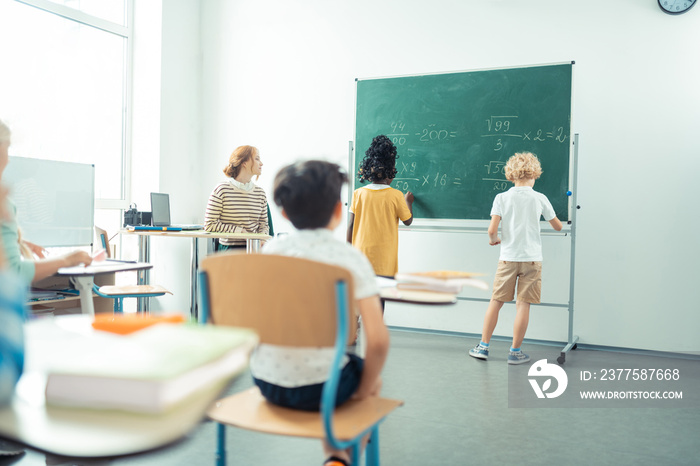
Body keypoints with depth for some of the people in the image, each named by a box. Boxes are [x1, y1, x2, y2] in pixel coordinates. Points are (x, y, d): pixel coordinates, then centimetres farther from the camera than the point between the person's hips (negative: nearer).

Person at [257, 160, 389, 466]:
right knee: (369, 373, 28)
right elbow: (378, 340, -18)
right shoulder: (351, 259, -12)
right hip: (317, 389, -4)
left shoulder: (271, 249, -3)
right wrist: (365, 388, 0)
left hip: (265, 382, 4)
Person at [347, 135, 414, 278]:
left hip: (361, 256, 2)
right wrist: (408, 202, 27)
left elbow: (350, 226, 3)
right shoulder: (396, 196, -4)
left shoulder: (358, 194, 1)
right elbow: (408, 221, 9)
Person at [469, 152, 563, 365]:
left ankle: (483, 346, 16)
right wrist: (558, 221, 34)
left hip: (507, 258, 1)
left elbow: (492, 229, -11)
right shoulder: (540, 198, 1)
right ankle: (515, 352, 9)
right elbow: (558, 227, 11)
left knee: (496, 302, 10)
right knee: (523, 305, 3)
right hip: (532, 258, 0)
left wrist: (493, 240, 11)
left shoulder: (501, 198, -2)